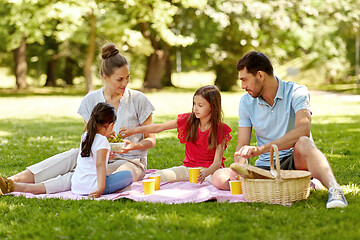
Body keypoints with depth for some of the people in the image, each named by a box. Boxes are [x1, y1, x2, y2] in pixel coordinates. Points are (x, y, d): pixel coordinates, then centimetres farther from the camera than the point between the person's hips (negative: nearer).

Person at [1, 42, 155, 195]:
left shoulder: (138, 99, -5)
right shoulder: (91, 100, 2)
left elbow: (151, 139, 1)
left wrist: (134, 145, -21)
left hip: (131, 162, -3)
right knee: (74, 155, -31)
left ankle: (27, 188, -46)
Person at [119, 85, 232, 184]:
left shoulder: (220, 130, -10)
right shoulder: (188, 120, 1)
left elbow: (217, 161, -16)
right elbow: (159, 127, 5)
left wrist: (206, 172, -37)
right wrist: (134, 130, -3)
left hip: (210, 168, -3)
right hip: (189, 167, 4)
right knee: (159, 175, -23)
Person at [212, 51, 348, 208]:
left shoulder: (296, 92, -10)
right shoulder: (246, 102, 6)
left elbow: (303, 130, -28)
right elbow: (242, 146, 3)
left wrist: (260, 149, -37)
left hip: (295, 161, -5)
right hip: (265, 168, 5)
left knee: (303, 143, -38)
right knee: (219, 178, -21)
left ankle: (334, 190, -51)